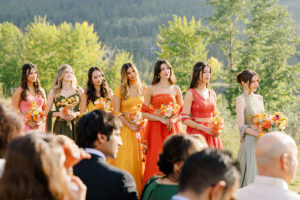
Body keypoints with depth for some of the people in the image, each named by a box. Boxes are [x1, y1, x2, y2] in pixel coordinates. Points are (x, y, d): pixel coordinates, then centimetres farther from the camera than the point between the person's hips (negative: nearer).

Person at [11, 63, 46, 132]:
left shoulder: (41, 90, 13)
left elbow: (45, 110, 18)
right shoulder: (20, 91, 0)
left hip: (40, 127, 4)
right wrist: (28, 122, -10)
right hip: (26, 128, -4)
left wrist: (42, 121, -1)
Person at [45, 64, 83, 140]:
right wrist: (59, 113, -7)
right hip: (60, 127, 0)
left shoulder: (78, 90, 9)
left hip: (75, 126, 0)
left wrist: (76, 114, -8)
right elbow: (47, 112, 8)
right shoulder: (54, 92, 8)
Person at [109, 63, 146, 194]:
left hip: (141, 127, 3)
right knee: (125, 160, -4)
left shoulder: (143, 88, 8)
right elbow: (116, 112, -6)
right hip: (125, 128, -3)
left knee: (139, 159, 3)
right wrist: (131, 125, -12)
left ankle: (139, 191, 10)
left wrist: (142, 122, -6)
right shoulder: (120, 89, -2)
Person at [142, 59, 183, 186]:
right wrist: (161, 119, -10)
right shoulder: (151, 89, 3)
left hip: (173, 128, 2)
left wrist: (174, 120, -8)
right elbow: (144, 113, 0)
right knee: (156, 160, -7)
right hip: (156, 128, -2)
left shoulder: (176, 89, 9)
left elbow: (182, 111, 12)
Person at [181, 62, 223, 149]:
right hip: (196, 133, -5)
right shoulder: (191, 93, -4)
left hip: (211, 135, 5)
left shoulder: (212, 93, 13)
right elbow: (184, 119, -10)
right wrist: (205, 128, -14)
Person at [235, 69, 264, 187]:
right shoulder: (241, 99, -9)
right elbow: (241, 126, -14)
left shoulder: (259, 98, 13)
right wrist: (260, 135, -20)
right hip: (250, 142, -7)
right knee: (250, 175, -5)